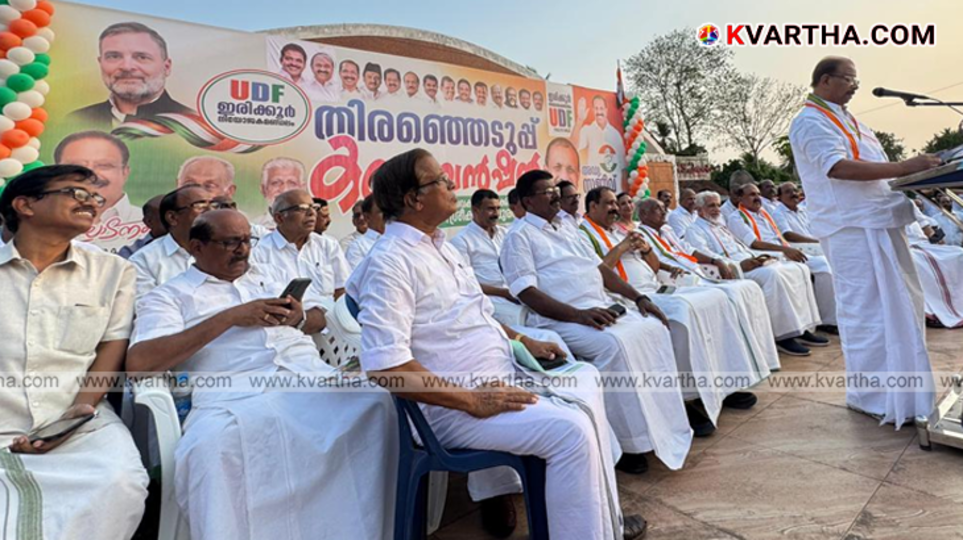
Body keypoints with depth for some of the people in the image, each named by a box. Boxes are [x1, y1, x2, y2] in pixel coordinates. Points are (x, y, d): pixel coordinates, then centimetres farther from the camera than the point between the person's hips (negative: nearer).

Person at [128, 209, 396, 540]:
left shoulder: (269, 275, 28)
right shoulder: (169, 296, 12)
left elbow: (319, 318, 30)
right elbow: (139, 362, -4)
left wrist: (299, 318, 3)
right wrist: (230, 317, -8)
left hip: (312, 379, 4)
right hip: (236, 396, -3)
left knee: (374, 402, -25)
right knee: (213, 447, -37)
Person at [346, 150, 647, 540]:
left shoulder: (439, 244, 12)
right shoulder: (390, 262, -19)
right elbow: (384, 365, -27)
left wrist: (522, 340, 12)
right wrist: (472, 401, -24)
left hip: (502, 378, 10)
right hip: (455, 405, -10)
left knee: (587, 391, 12)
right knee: (570, 430, -23)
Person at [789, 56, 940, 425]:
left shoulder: (847, 119, 22)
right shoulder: (811, 122, -9)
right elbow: (838, 168, -22)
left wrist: (915, 178, 13)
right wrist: (903, 168, -22)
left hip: (880, 221, 10)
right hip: (852, 227, -10)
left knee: (900, 303, 14)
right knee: (867, 309, -7)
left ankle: (898, 386, 27)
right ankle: (870, 395, 5)